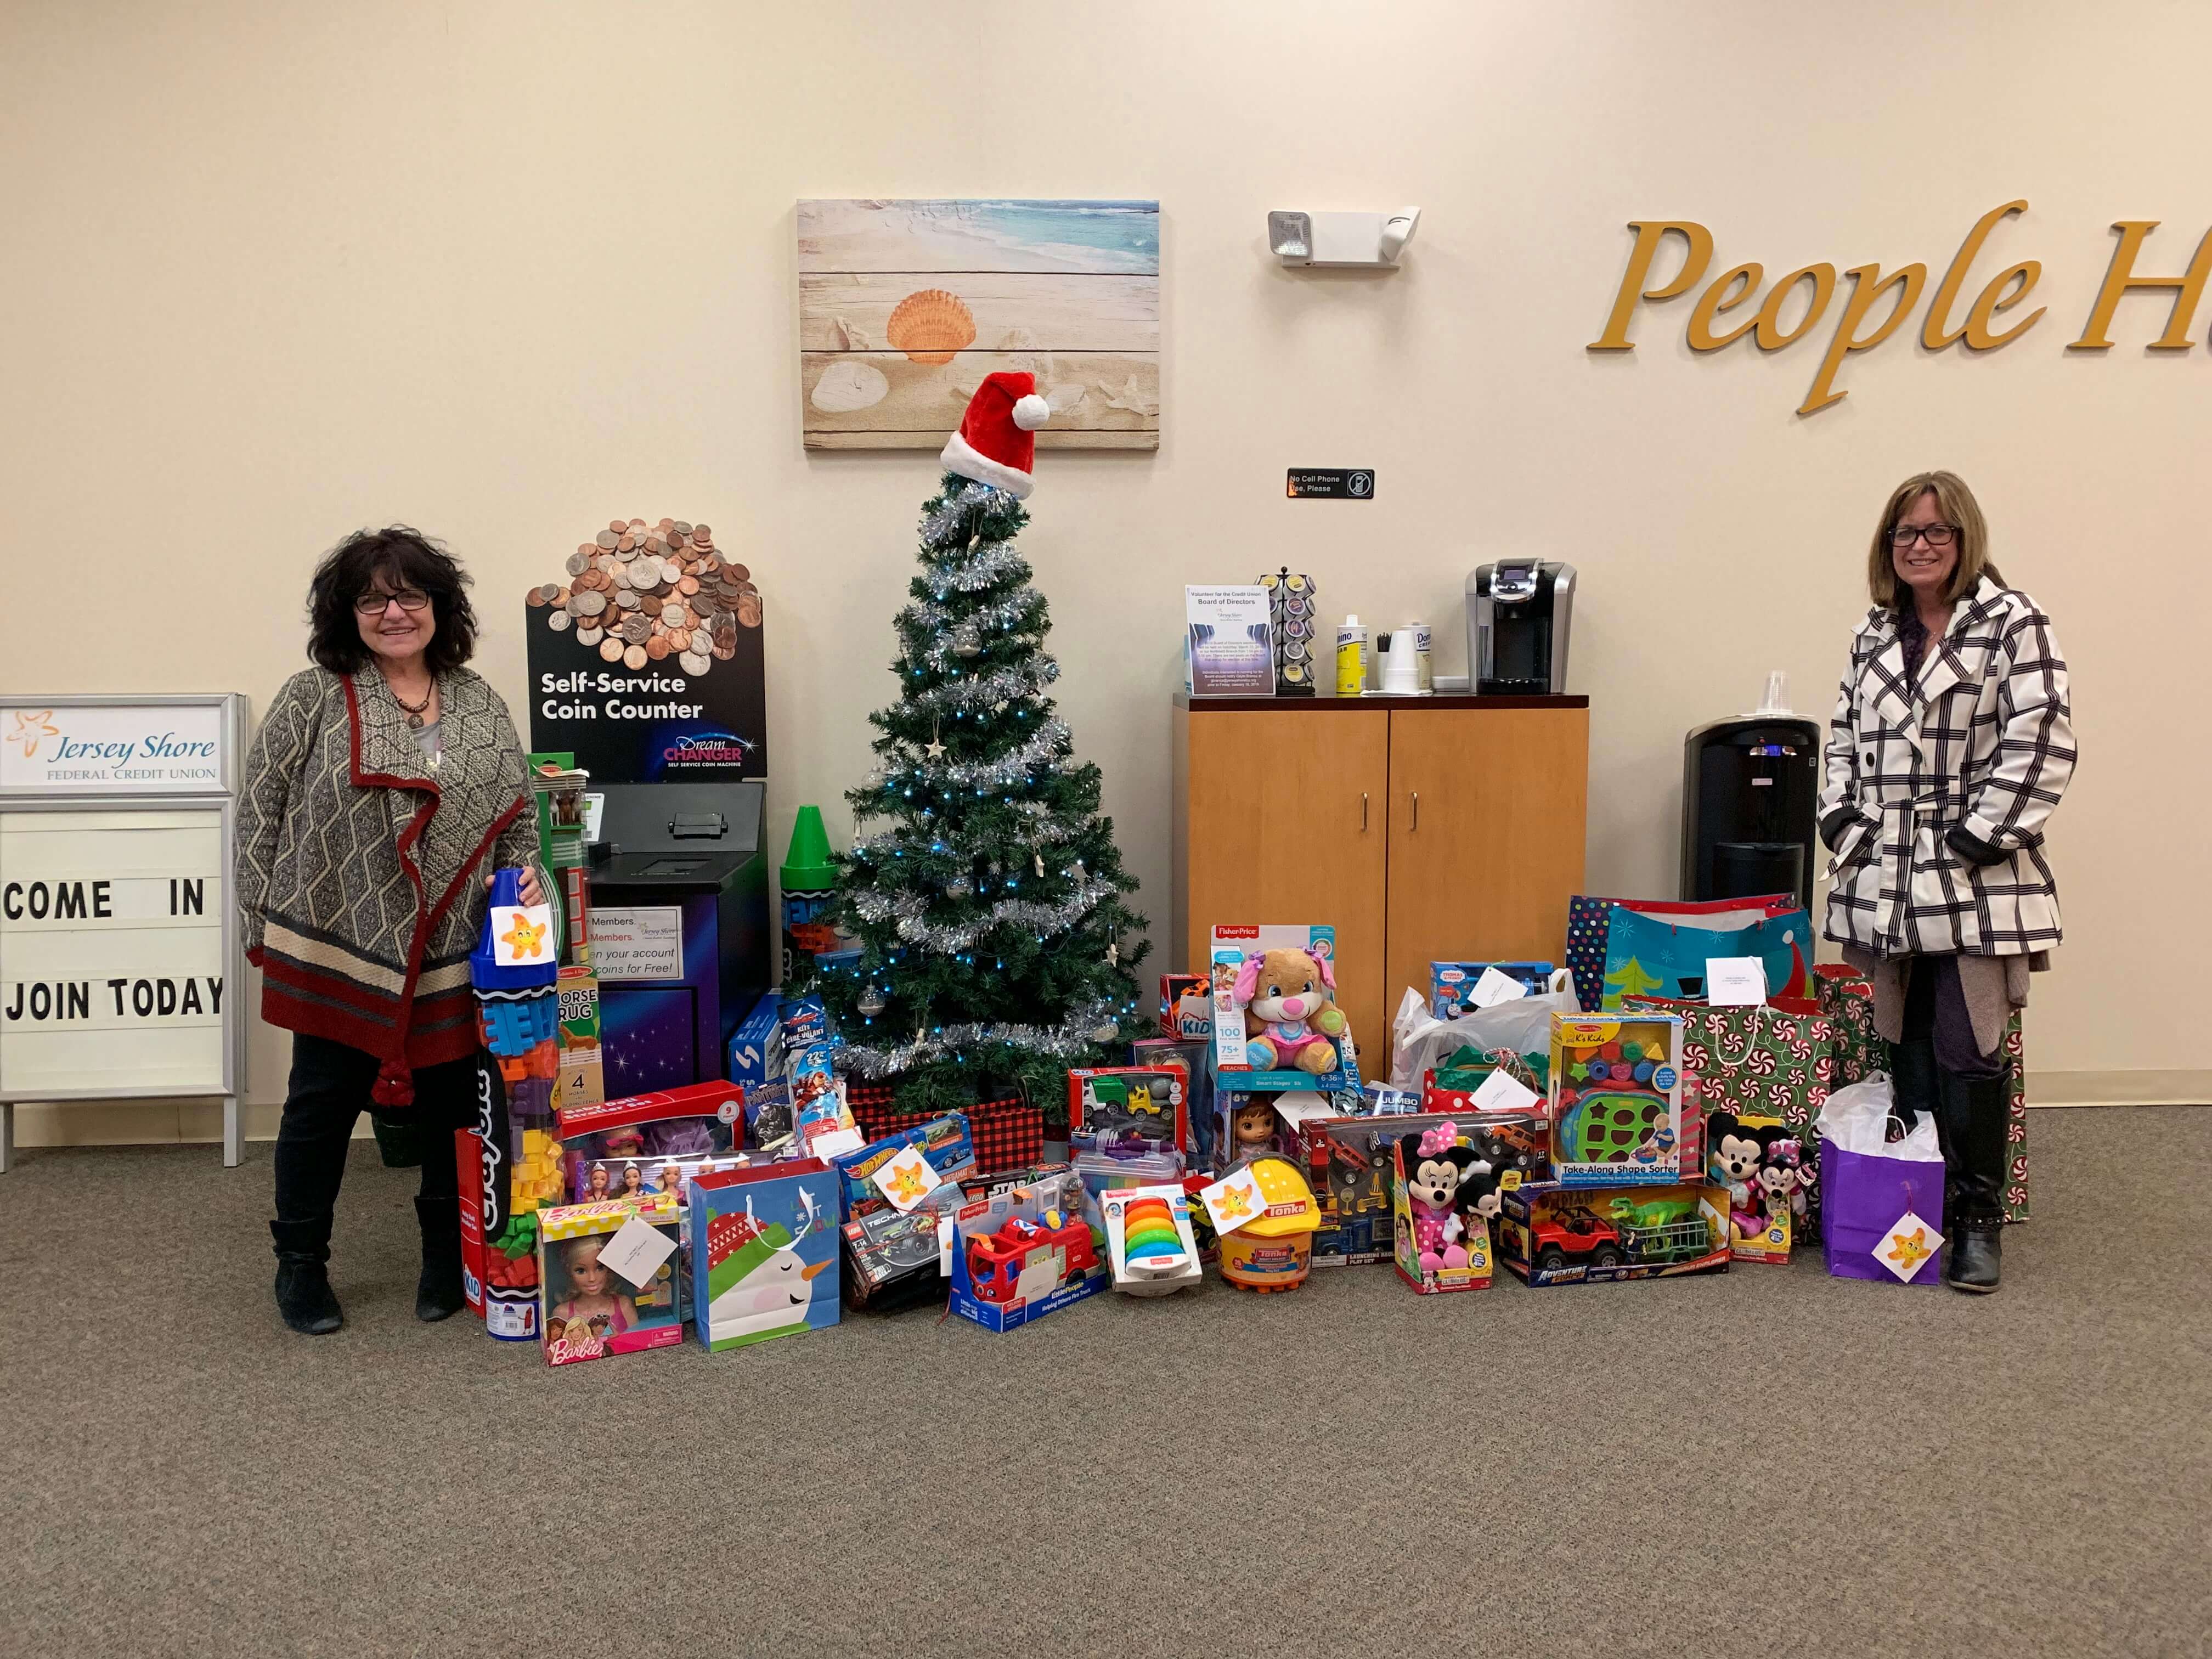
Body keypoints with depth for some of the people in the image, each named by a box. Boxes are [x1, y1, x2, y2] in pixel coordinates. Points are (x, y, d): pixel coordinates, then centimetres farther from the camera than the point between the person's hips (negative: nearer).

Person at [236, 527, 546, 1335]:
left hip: (452, 956, 3)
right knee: (324, 1101, 8)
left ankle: (447, 1255, 30)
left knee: (453, 1102, 10)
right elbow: (259, 813, -2)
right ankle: (299, 1264, 27)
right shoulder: (314, 696, -3)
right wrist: (265, 922, -5)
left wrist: (524, 871, -3)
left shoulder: (481, 706, 8)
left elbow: (517, 813, 14)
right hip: (336, 948, -3)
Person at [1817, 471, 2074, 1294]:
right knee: (1907, 1048, 11)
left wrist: (1978, 838, -14)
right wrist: (1842, 820, 5)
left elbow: (2041, 744, -12)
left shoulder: (2012, 623, -5)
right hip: (1887, 877, 6)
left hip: (1974, 884, -6)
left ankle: (1978, 1220, 8)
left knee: (1969, 1053, -6)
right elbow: (1844, 739, 19)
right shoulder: (1874, 635, 14)